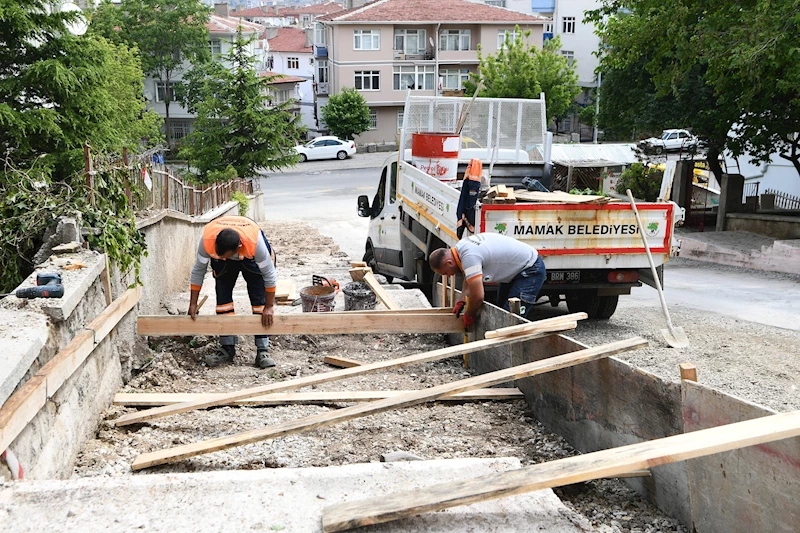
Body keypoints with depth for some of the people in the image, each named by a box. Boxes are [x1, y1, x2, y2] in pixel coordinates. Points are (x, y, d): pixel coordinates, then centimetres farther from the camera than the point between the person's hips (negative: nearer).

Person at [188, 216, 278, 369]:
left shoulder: (255, 243, -44)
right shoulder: (207, 241, -38)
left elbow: (269, 275, -31)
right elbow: (198, 270, -20)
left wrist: (269, 307, -24)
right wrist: (193, 303, -16)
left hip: (251, 258, -2)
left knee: (259, 298, -11)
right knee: (223, 296, -7)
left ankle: (262, 350, -8)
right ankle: (227, 348, 2)